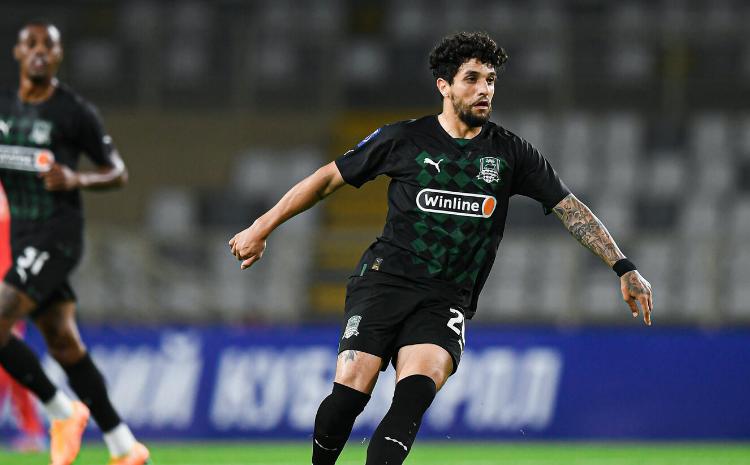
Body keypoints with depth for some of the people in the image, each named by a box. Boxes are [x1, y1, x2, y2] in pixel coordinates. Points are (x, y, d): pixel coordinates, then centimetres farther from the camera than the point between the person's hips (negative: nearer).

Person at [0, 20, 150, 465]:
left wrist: (76, 179, -19)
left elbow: (118, 172, -1)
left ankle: (63, 411, -1)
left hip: (57, 235, -7)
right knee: (63, 343, 7)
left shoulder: (76, 111, -7)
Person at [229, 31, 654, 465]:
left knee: (416, 393, -26)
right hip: (385, 279, -1)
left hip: (447, 299, 1)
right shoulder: (404, 139, 2)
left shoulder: (510, 152, 6)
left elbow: (570, 208, 8)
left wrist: (624, 267, 1)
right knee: (351, 390, -17)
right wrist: (262, 228, 10)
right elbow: (329, 178, 10)